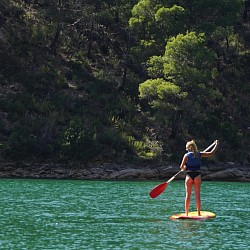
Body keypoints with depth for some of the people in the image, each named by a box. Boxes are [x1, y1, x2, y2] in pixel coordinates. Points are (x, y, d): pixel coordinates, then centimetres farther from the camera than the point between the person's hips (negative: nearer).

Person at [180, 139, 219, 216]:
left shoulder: (186, 155, -3)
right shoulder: (199, 154, 2)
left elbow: (181, 167, -5)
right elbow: (211, 153, 5)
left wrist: (184, 168, 19)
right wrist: (216, 144, 18)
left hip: (189, 176, -1)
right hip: (197, 176, 1)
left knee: (188, 195, 3)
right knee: (197, 195, 4)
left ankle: (186, 213, 3)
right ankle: (198, 213, 4)